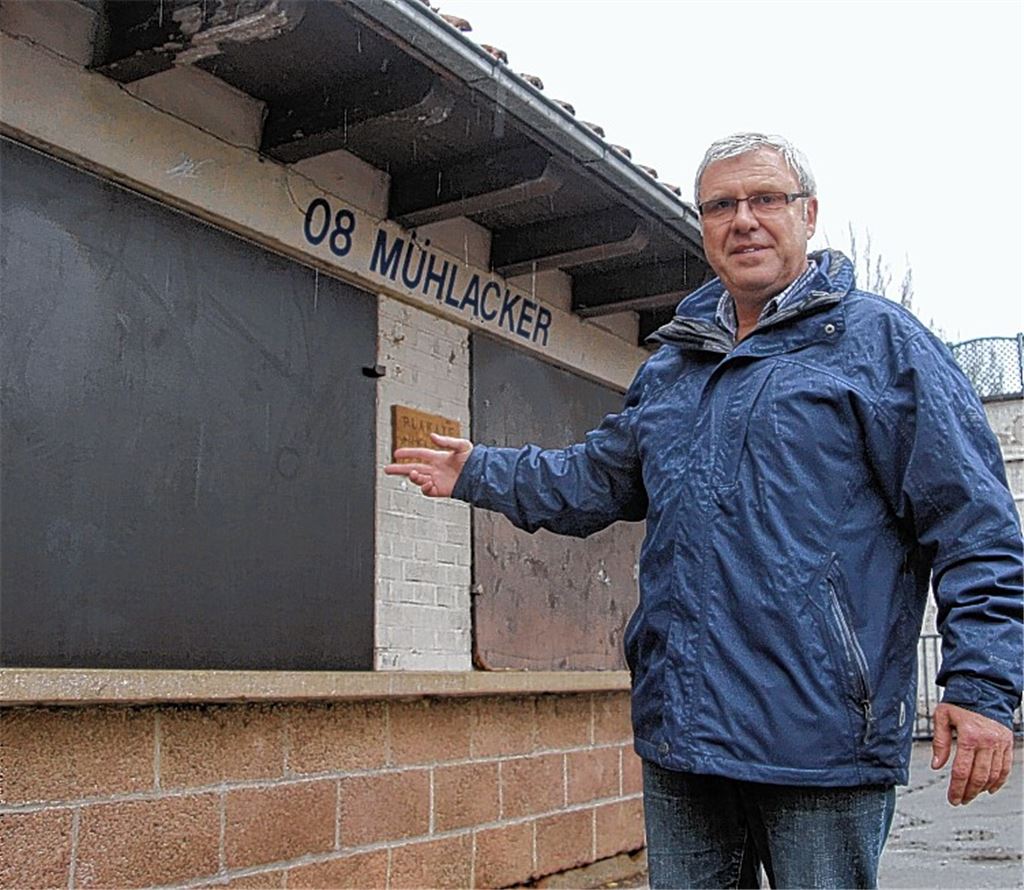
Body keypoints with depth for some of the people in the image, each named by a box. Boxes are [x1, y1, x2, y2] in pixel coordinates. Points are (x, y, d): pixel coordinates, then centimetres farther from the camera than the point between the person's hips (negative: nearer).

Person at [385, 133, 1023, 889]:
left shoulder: (879, 339, -2)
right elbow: (600, 480, 29)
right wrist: (479, 474, 25)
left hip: (825, 740, -6)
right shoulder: (670, 365, 17)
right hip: (681, 738, 6)